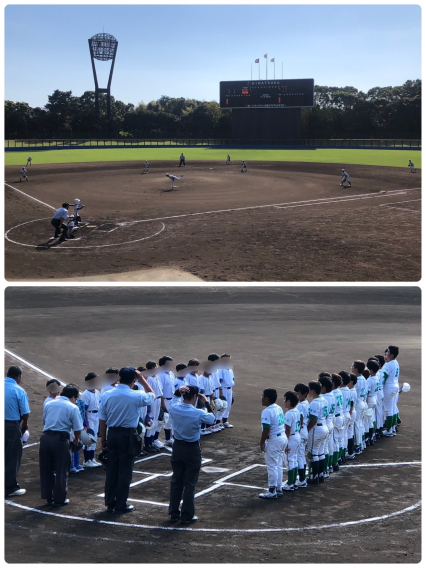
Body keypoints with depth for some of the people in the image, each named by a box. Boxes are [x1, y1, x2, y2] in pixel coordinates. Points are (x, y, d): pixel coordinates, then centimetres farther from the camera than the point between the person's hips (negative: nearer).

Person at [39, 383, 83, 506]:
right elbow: (77, 429, -3)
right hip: (60, 439, -4)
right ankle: (59, 499, 11)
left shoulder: (49, 404, 13)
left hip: (45, 437, 5)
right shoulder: (73, 408, -1)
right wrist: (75, 440, 15)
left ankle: (48, 497, 22)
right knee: (61, 471, 7)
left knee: (46, 469, 14)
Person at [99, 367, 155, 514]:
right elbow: (152, 396, 9)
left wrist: (103, 438, 14)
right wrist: (142, 379, 10)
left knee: (111, 470, 13)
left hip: (112, 434, 4)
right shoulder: (136, 396, -13)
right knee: (125, 471, 5)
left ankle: (110, 503, 20)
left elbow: (102, 419, 3)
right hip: (128, 436, -4)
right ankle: (121, 506, 10)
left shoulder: (106, 395, -3)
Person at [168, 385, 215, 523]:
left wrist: (178, 391, -6)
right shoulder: (198, 413, -20)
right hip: (192, 450, -4)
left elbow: (175, 397, 14)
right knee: (190, 483, 4)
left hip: (177, 448, 4)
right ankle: (187, 516, 8)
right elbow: (211, 419, -1)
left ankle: (174, 513, 21)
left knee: (176, 481, 14)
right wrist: (206, 403, 5)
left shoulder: (174, 409, -9)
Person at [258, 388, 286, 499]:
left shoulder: (267, 412, -19)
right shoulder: (279, 408, 9)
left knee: (272, 466, -1)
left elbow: (266, 430, -21)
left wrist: (262, 443, -10)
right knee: (279, 465, 17)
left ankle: (272, 491, 4)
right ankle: (279, 488, 25)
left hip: (273, 440, -9)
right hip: (283, 438, 9)